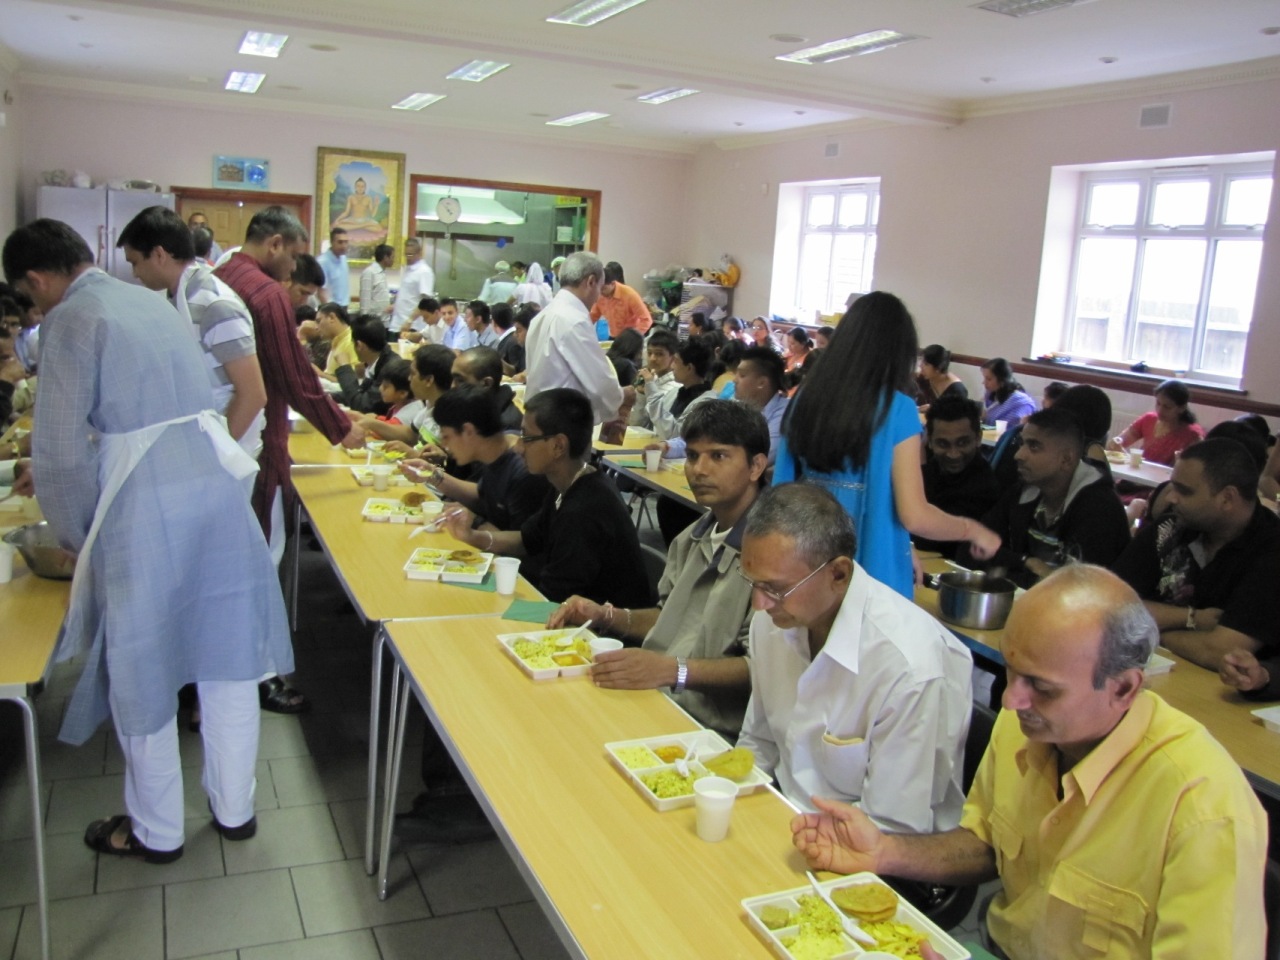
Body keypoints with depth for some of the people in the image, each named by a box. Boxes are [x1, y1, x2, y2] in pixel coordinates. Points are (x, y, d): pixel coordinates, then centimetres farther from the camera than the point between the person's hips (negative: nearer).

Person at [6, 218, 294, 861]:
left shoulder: (69, 320, -6)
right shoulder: (151, 302, 17)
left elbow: (62, 451, -9)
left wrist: (76, 536, 7)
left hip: (146, 501, -7)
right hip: (214, 475, 7)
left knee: (143, 668, 11)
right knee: (225, 653, 15)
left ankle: (157, 832, 28)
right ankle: (234, 809, 31)